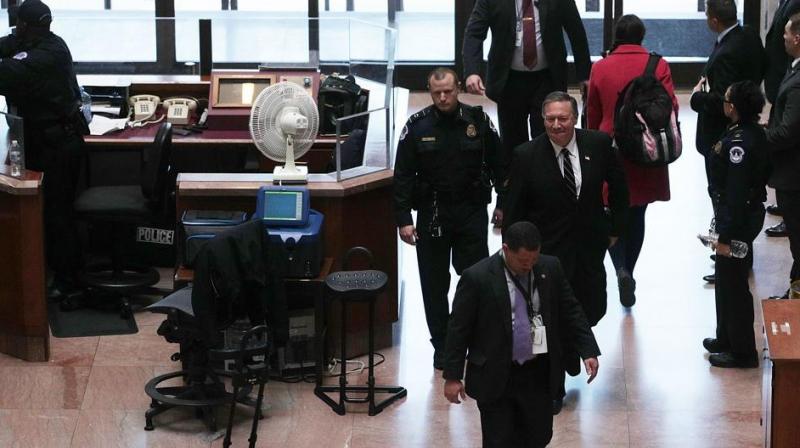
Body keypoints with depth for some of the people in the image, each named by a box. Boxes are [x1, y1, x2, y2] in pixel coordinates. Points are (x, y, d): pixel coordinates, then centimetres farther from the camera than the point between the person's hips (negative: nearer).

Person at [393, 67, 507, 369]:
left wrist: (503, 203, 9)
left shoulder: (478, 121, -1)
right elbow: (403, 176, -2)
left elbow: (498, 165, 9)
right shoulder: (417, 126, -3)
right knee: (434, 284, 6)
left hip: (472, 212, 0)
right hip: (431, 214, 1)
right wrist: (403, 219, -6)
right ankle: (441, 346, 17)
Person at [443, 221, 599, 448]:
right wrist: (452, 376, -8)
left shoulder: (550, 268, -2)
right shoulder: (477, 277, -14)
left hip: (538, 375, 4)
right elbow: (458, 329, -8)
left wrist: (588, 351, 0)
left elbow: (570, 311, 8)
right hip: (495, 377, -4)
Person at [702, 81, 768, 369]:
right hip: (752, 211, 10)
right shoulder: (756, 132, 2)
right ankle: (727, 338, 36)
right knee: (727, 280, 22)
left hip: (739, 218, -10)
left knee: (732, 283, 2)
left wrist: (726, 237, -22)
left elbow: (736, 193, -26)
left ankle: (742, 352, 13)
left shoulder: (738, 142, -26)